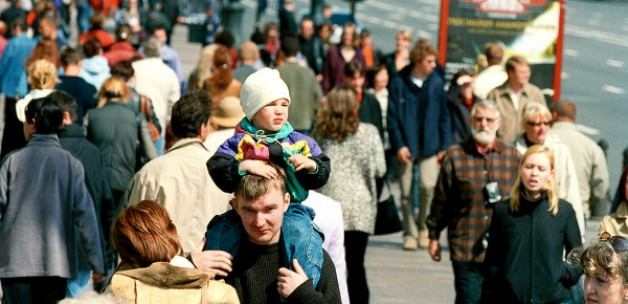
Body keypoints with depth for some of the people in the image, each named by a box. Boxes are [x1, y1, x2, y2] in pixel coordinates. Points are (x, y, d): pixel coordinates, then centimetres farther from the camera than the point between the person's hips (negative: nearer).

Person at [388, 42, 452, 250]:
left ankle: (423, 227, 8)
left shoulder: (436, 83, 2)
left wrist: (444, 146, 1)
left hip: (429, 145, 1)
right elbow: (392, 117, -3)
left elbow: (444, 116, 6)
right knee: (406, 192, 3)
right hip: (407, 146, -1)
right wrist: (398, 145, -10)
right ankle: (410, 233, 18)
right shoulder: (399, 84, -3)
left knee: (428, 186, -14)